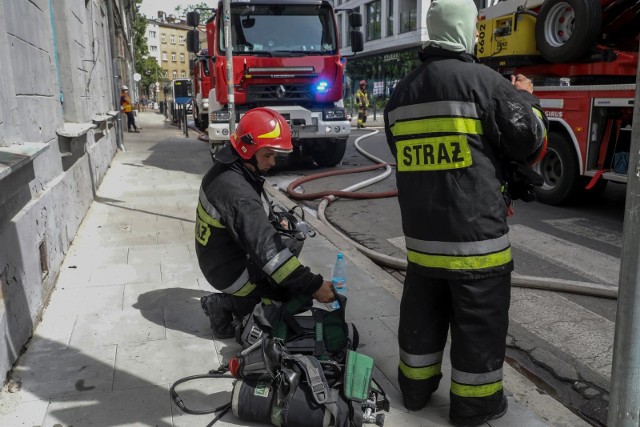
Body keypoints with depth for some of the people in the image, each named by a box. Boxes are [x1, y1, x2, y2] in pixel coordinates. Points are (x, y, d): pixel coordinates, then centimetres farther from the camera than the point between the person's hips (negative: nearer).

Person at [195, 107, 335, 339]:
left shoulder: (224, 169, -2)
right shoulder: (238, 192, -32)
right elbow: (266, 250, -37)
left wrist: (275, 221, 5)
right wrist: (313, 285, -35)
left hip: (219, 257, 9)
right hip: (230, 271, -9)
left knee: (292, 242, 16)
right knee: (301, 292, -5)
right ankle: (227, 305, -3)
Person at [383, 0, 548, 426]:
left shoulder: (402, 92, 8)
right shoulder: (484, 80, -12)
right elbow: (531, 142, -6)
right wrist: (525, 97, 12)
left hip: (422, 231, 6)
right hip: (475, 231, -6)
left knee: (422, 312, 19)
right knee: (479, 321, 9)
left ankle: (416, 386, 35)